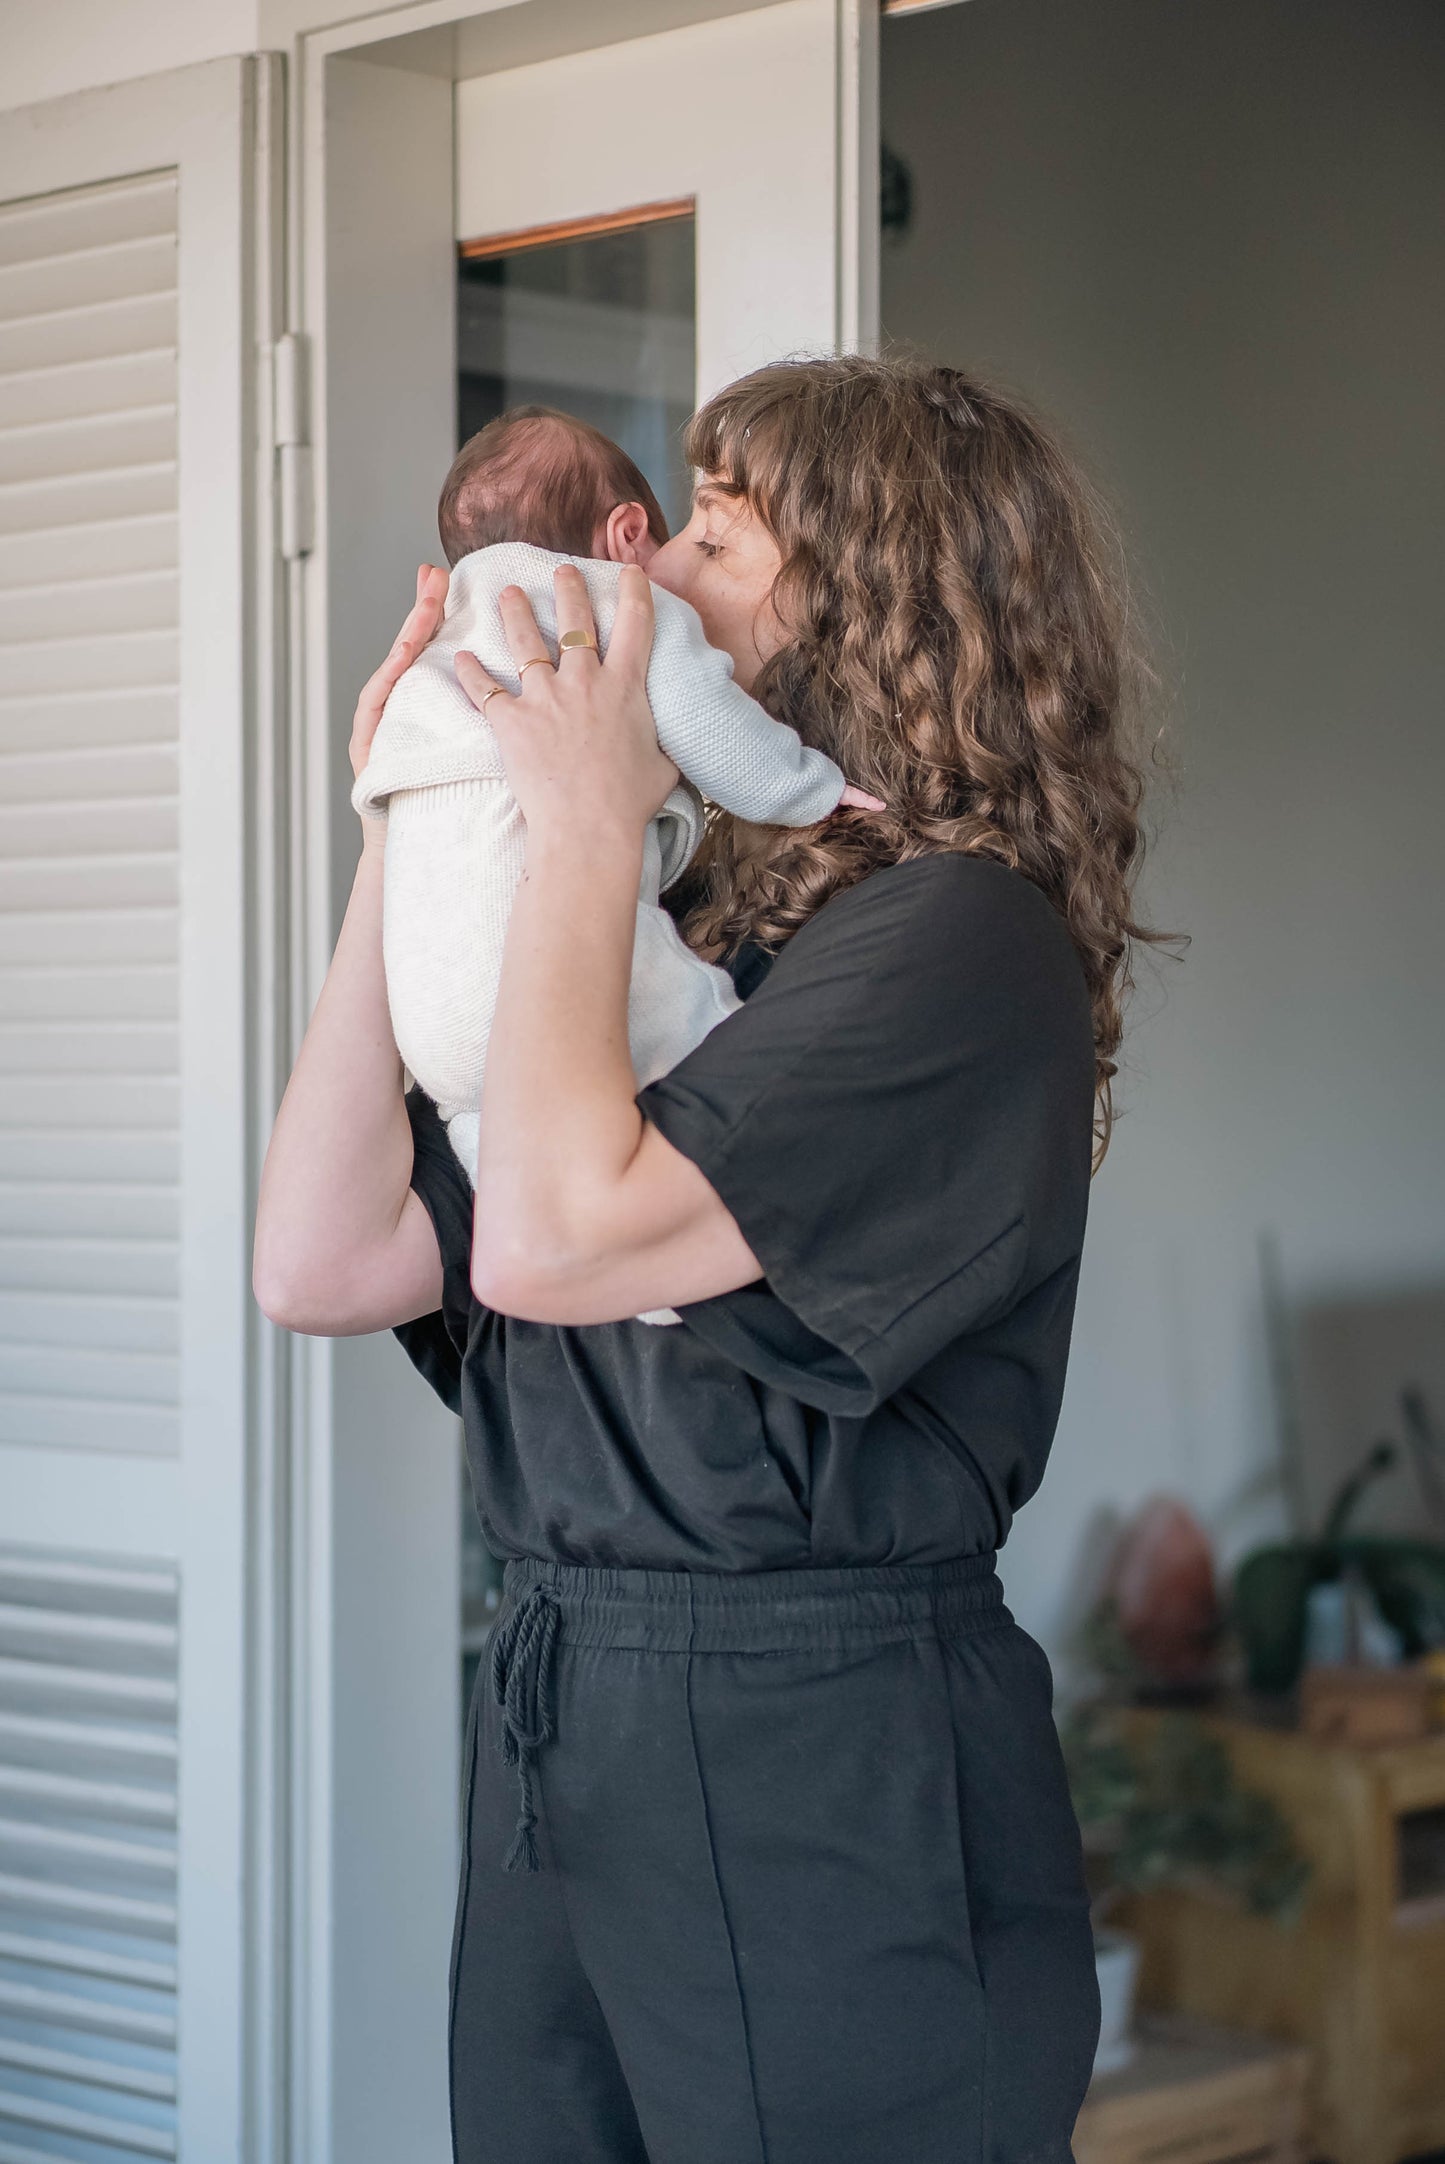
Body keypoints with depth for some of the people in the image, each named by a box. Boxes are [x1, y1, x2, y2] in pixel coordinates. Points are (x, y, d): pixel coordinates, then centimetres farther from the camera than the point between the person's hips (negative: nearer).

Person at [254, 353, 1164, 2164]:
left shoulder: (962, 932, -12)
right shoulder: (671, 930, 11)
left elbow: (553, 1237, -22)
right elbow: (324, 1264, 5)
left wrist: (585, 827, -11)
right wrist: (405, 838, 5)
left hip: (828, 1771, -7)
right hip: (548, 1738, 7)